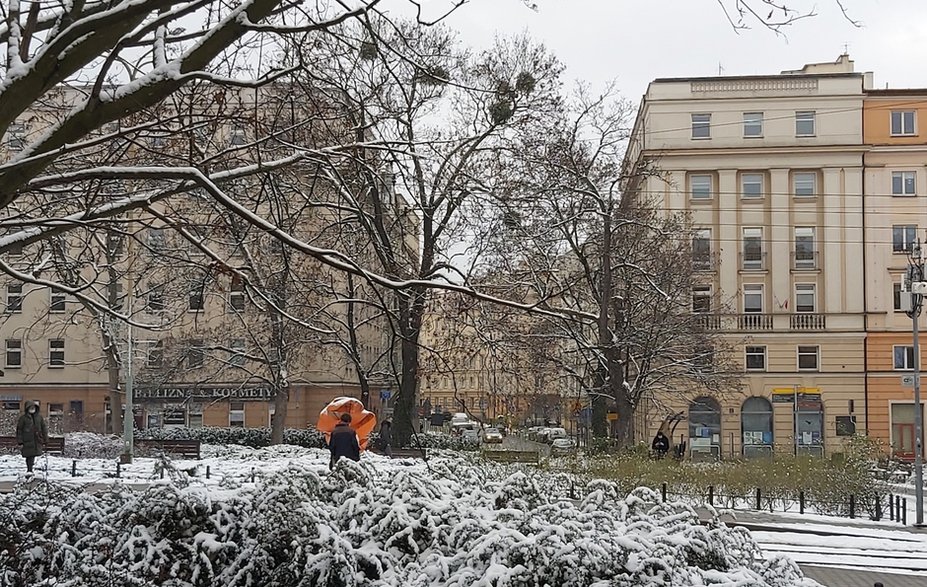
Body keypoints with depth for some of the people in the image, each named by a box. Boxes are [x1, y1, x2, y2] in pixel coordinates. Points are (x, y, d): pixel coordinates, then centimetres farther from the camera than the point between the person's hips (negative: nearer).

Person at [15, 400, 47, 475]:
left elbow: (43, 428, 12)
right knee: (29, 455, -3)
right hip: (27, 440, -3)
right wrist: (20, 441, -5)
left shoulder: (39, 417, 7)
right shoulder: (23, 418, -2)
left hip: (37, 440, 3)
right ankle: (29, 470, 6)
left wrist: (45, 440, 9)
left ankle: (30, 469, 19)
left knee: (33, 455, 4)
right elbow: (19, 430, 0)